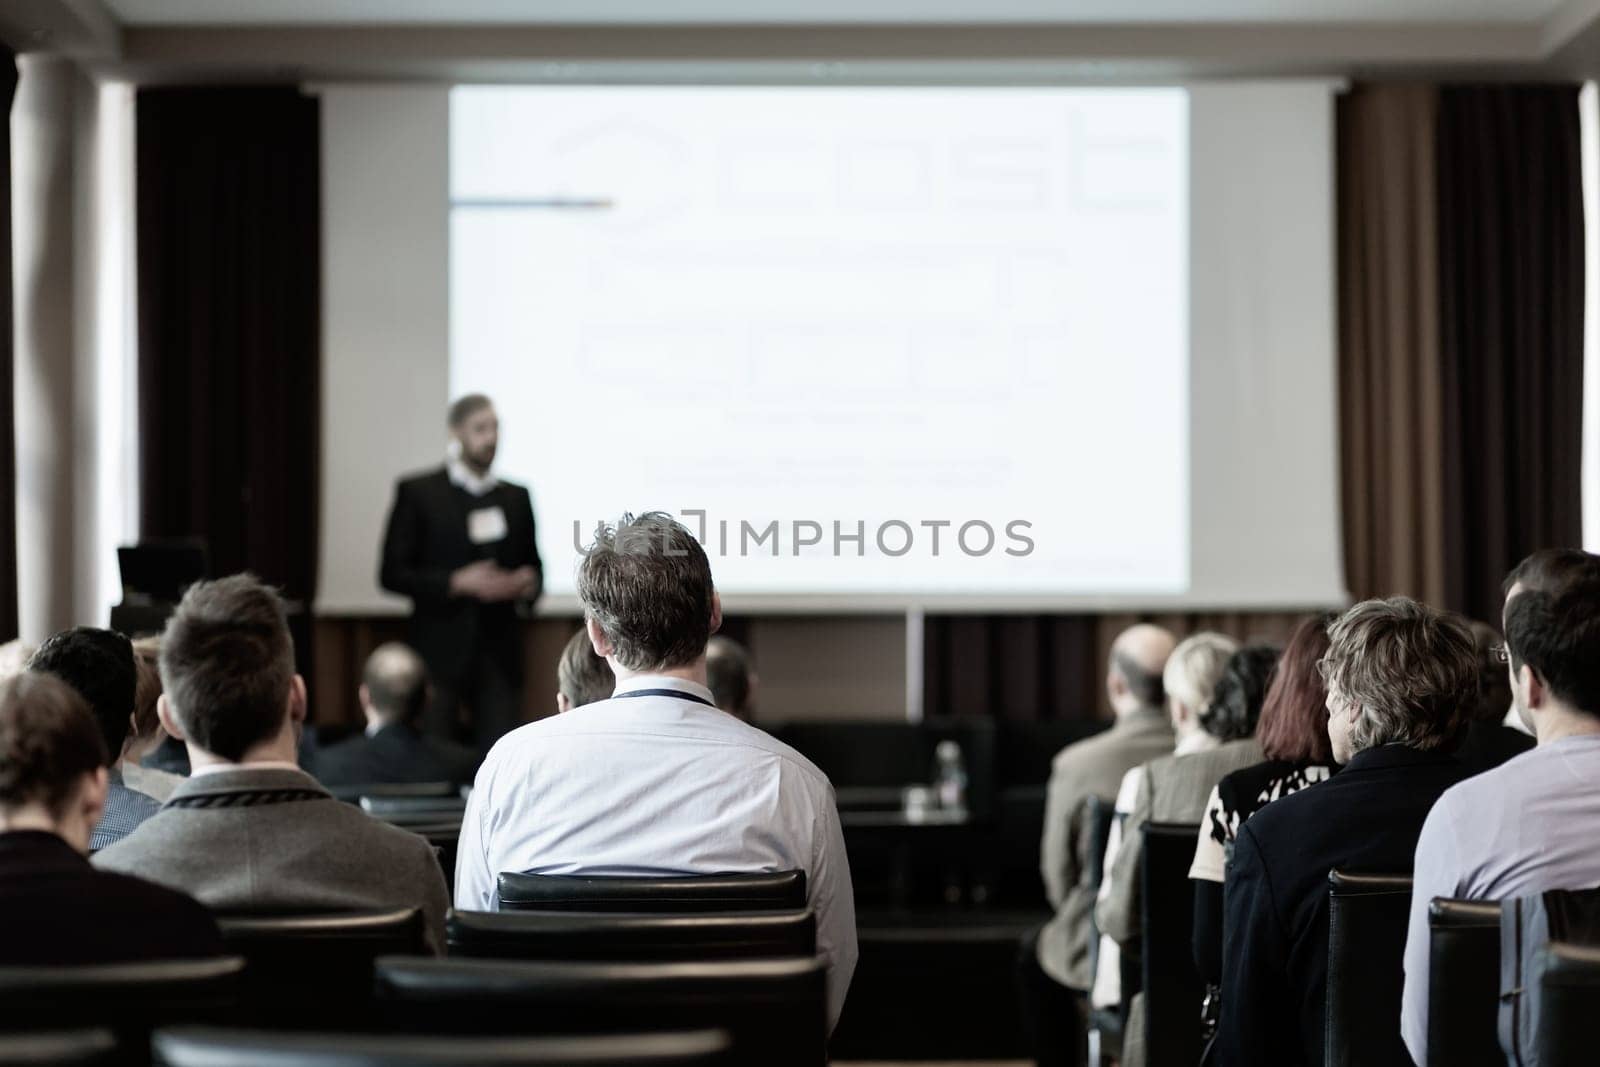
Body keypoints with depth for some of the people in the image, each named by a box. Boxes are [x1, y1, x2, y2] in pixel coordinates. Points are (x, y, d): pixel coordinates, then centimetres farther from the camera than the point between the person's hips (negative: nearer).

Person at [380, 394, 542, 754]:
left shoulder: (516, 497, 13)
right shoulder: (418, 492, 1)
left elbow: (532, 563, 22)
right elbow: (392, 573, -2)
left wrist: (528, 584, -2)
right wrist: (458, 583, -14)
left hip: (500, 653, 3)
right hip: (441, 652, -3)